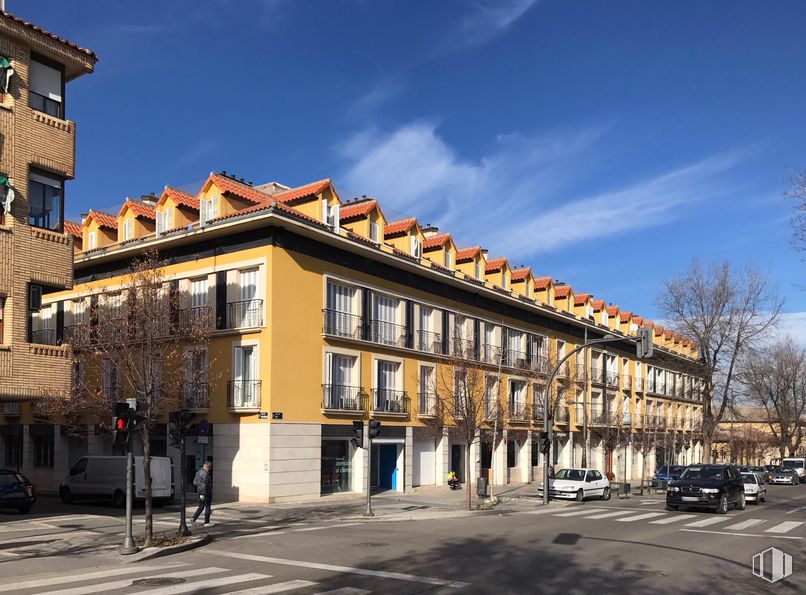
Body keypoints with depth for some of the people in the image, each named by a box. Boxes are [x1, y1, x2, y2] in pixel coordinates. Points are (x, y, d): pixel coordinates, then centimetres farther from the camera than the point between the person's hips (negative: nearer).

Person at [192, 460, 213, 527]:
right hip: (206, 493, -9)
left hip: (199, 492, 9)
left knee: (201, 507, 16)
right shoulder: (205, 474, -19)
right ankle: (206, 522, 5)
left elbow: (194, 482, 17)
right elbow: (204, 484, -24)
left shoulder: (199, 472, 10)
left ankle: (194, 518, 3)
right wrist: (203, 494, -24)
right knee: (207, 507, 1)